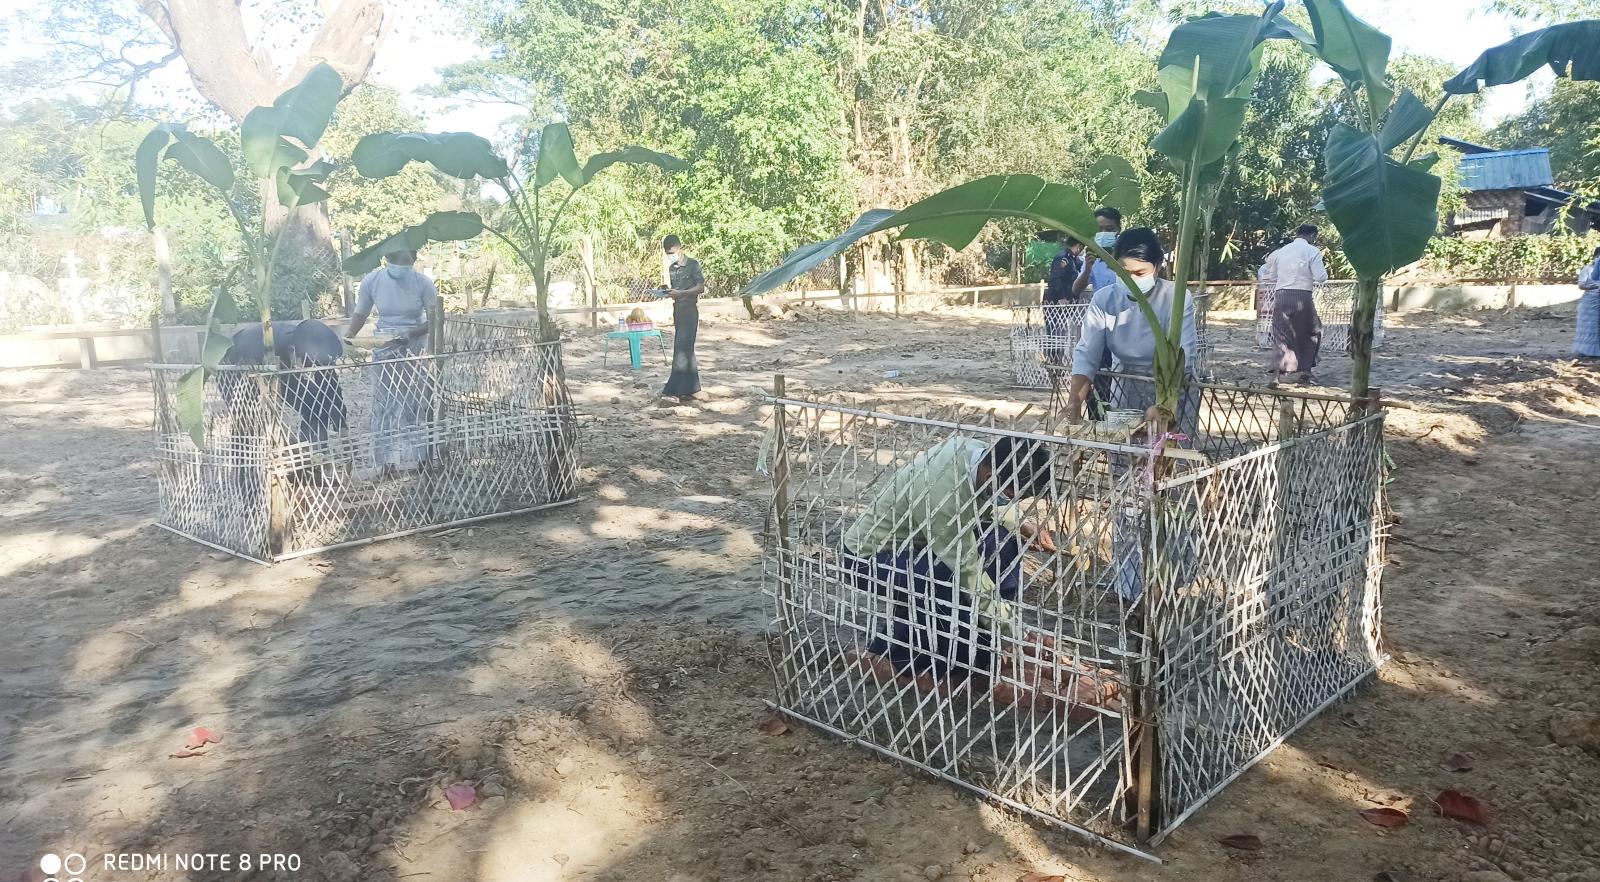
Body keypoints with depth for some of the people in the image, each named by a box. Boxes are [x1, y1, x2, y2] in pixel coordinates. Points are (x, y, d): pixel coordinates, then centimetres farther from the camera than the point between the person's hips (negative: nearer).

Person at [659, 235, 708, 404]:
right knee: (686, 351, 9)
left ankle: (672, 392, -17)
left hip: (690, 310, -8)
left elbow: (701, 287, -11)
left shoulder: (692, 264, -7)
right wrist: (668, 292, -1)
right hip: (677, 310, 8)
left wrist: (681, 293, -21)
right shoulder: (671, 268, 13)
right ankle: (693, 390, 13)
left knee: (681, 351, -13)